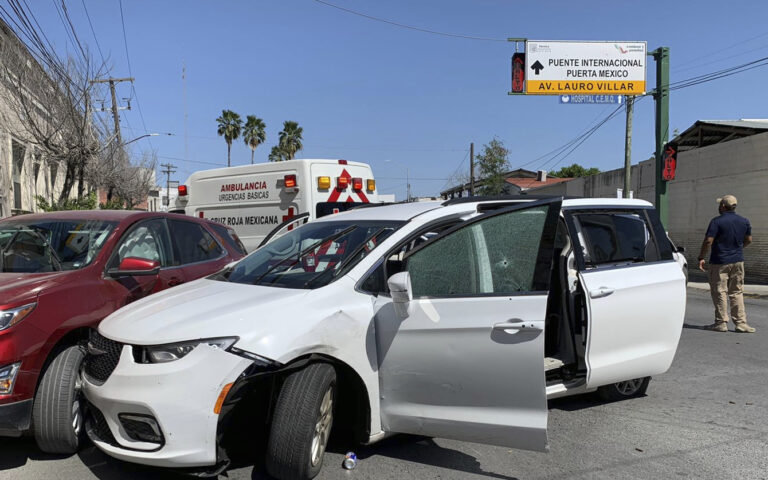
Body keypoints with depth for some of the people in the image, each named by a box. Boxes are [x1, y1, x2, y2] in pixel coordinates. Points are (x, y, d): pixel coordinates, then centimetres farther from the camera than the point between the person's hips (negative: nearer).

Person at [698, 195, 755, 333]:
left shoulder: (717, 221, -13)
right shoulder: (744, 221, 5)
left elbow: (708, 241, -19)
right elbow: (748, 240, 14)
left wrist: (701, 257, -11)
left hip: (719, 262, -5)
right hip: (738, 261, 5)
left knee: (719, 292, 2)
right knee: (737, 292, 11)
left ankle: (721, 323, 5)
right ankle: (741, 323, 10)